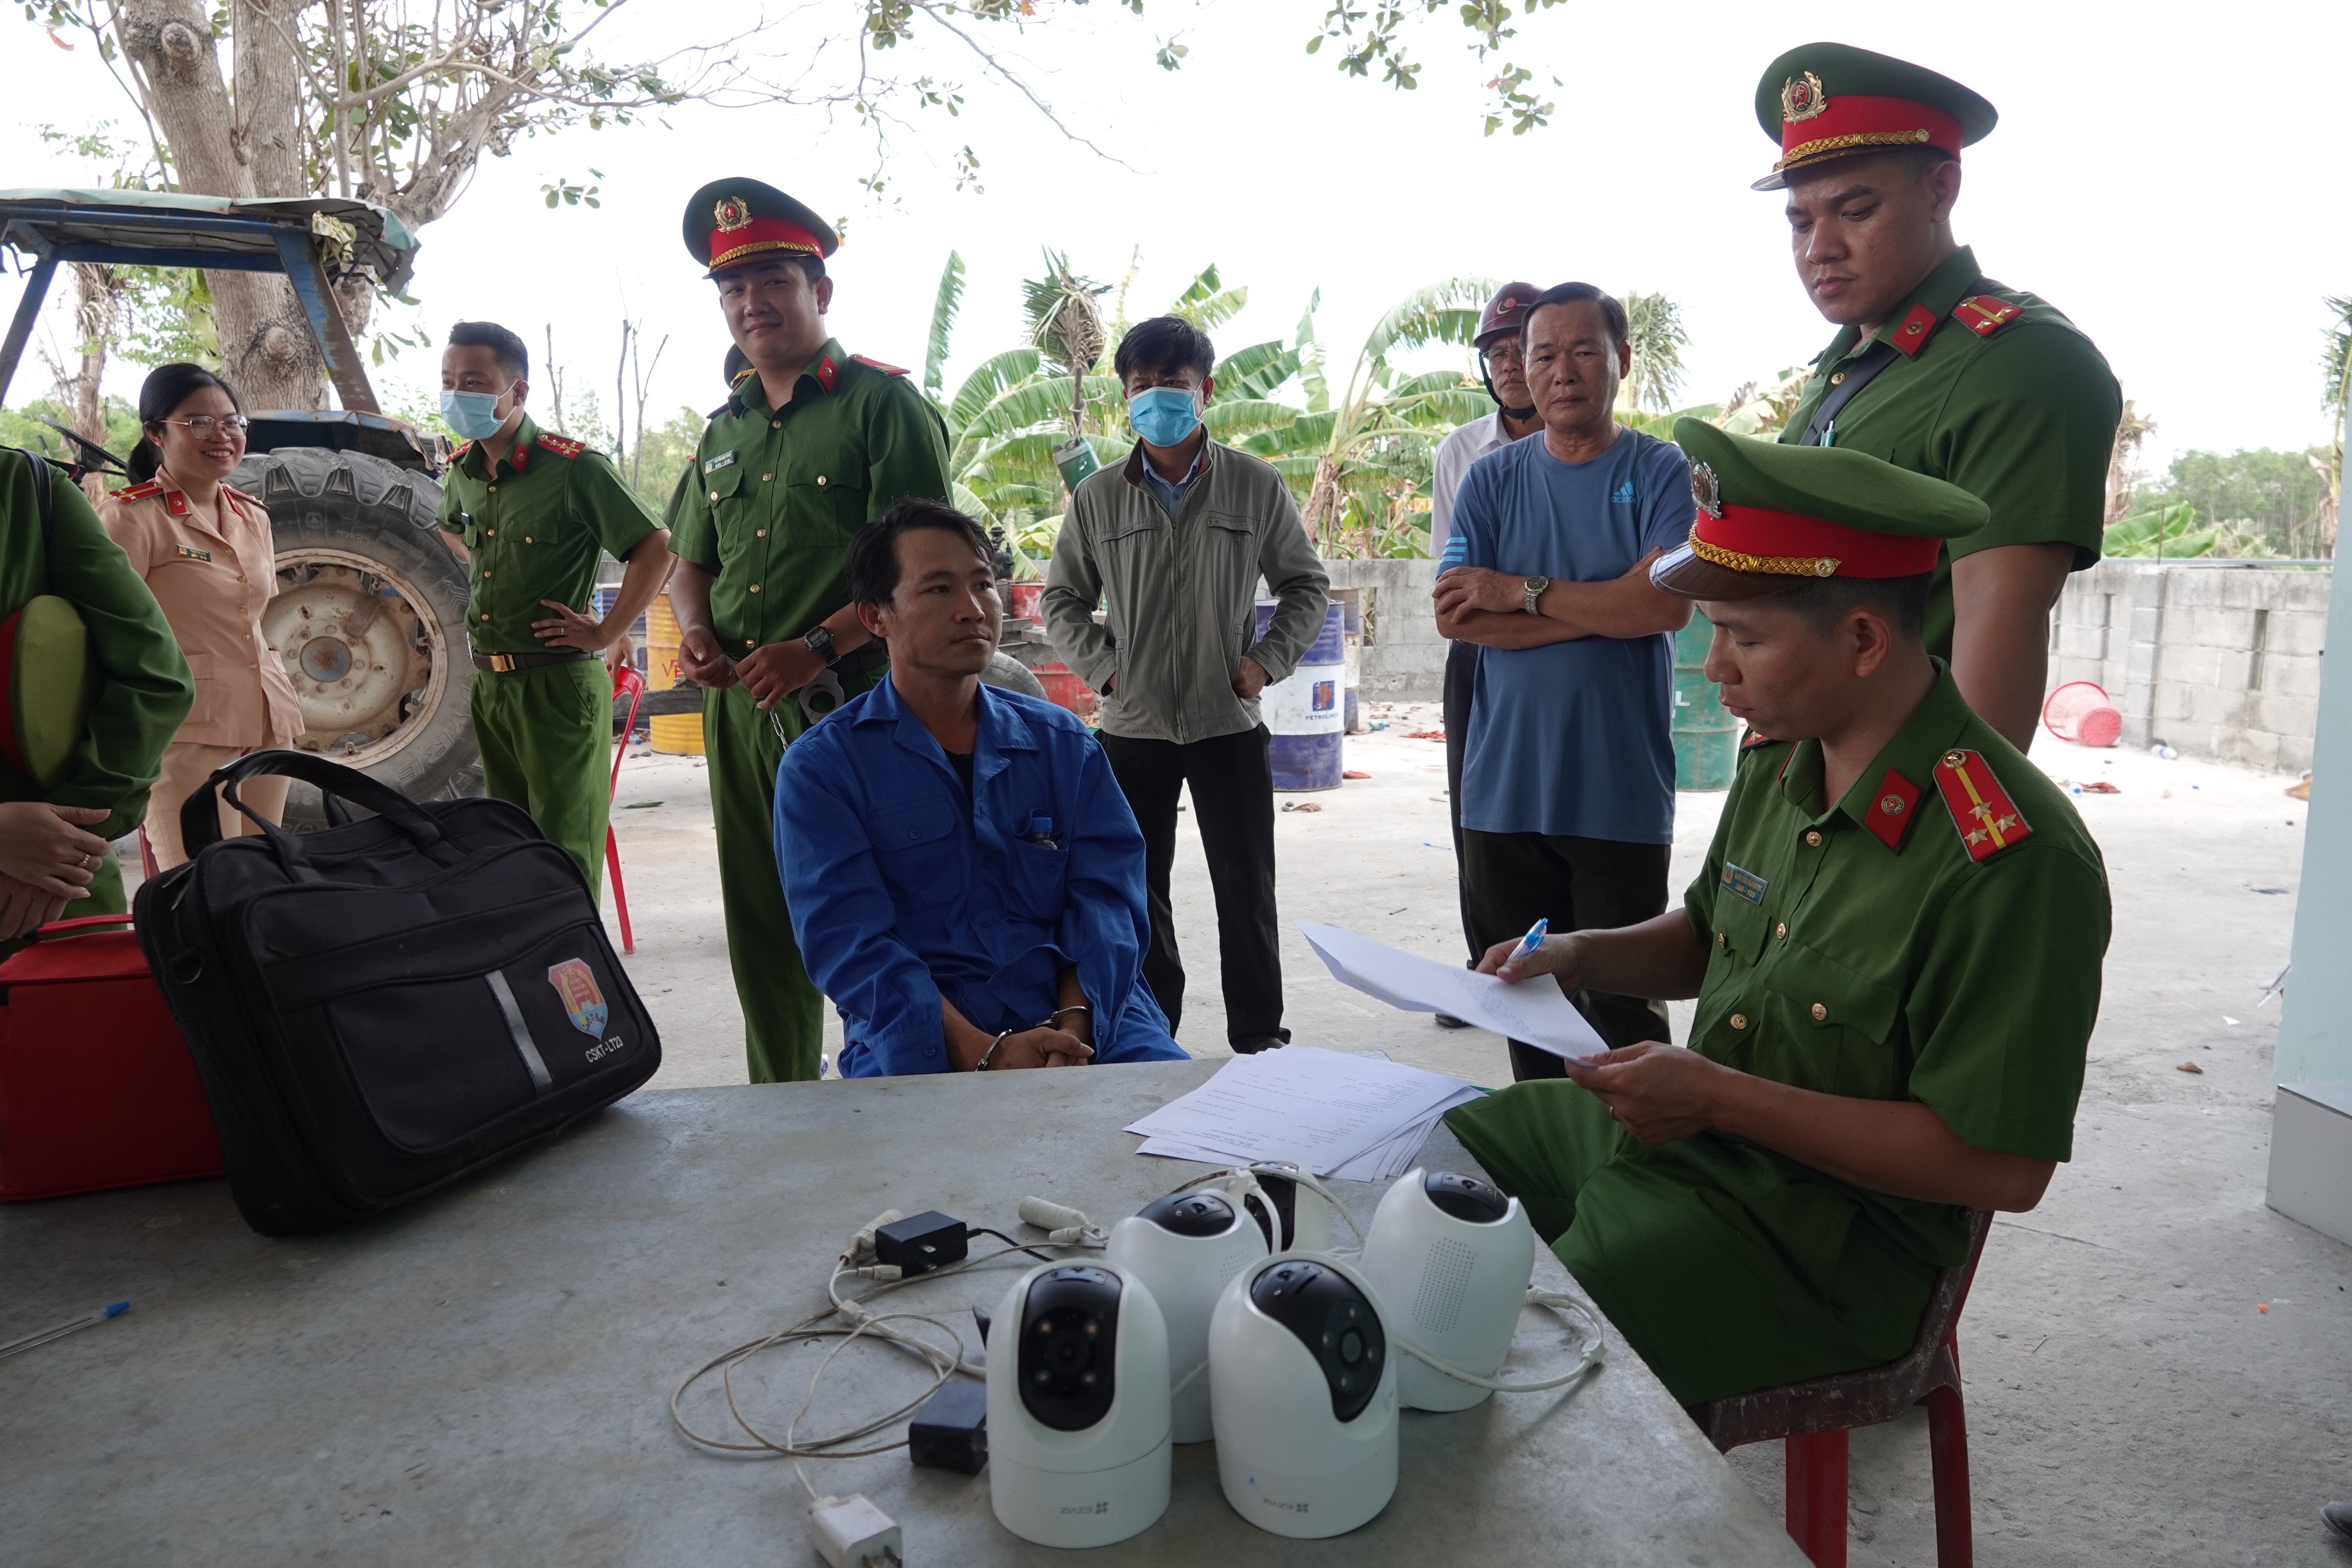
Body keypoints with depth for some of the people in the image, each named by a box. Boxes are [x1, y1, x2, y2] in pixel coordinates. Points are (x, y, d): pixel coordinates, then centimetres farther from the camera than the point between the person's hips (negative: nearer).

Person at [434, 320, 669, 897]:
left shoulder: (575, 468, -13)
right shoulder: (461, 471, 8)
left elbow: (656, 548, -14)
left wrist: (607, 634, -14)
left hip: (560, 686, -7)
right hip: (488, 684, 7)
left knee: (565, 856, -4)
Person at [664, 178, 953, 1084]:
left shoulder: (882, 404, -4)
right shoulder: (726, 428, 18)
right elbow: (691, 561, 26)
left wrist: (817, 648, -21)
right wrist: (695, 629, 4)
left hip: (851, 703, -7)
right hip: (739, 706, 7)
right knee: (760, 930, 13)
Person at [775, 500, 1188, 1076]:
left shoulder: (1063, 743, 14)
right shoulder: (821, 768, 4)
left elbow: (1107, 898, 4)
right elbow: (851, 945, -7)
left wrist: (1072, 1026, -16)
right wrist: (983, 1053, -21)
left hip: (1085, 1015, 2)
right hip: (921, 1040, -1)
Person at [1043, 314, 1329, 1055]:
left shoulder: (1256, 485, 0)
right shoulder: (1097, 497, 2)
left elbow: (1306, 585, 9)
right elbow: (1062, 598, 11)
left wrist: (1268, 659, -4)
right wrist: (1101, 665, -3)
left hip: (1231, 723, -1)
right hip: (1132, 726, 1)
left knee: (1246, 889, 7)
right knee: (1137, 894, 9)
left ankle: (1260, 1038, 22)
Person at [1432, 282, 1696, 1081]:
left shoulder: (1660, 472, 1)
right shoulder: (1492, 480, 8)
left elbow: (1667, 603, -15)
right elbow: (1456, 617, -4)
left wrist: (1520, 591, -10)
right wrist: (1606, 607, -9)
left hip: (1621, 795, -3)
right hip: (1506, 791, 3)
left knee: (1623, 1004, 4)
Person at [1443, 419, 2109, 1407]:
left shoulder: (2013, 860, -25)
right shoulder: (1779, 758, 1)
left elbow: (2003, 1168, -22)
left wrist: (1721, 1099, -24)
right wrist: (1585, 958, -2)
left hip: (1820, 1227, -8)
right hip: (1668, 1122, 8)